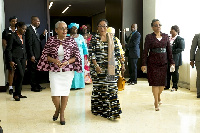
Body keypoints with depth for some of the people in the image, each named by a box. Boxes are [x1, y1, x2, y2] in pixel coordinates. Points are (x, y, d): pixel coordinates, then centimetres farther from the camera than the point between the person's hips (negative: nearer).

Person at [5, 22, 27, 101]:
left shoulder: (23, 36, 17)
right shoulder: (12, 36, -5)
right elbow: (8, 50, -7)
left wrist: (25, 59, 17)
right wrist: (10, 61, -13)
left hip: (22, 58, 7)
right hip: (15, 58, -7)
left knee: (21, 76, 6)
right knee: (20, 75, -15)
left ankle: (18, 94, 15)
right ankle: (16, 94, -3)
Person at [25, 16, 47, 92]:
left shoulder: (35, 29, 14)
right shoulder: (29, 30, -14)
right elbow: (29, 44, -18)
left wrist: (43, 35, 5)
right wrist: (31, 56, -20)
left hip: (37, 54, 9)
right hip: (33, 55, -9)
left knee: (36, 70, 16)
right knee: (33, 71, 1)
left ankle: (37, 85, 26)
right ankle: (33, 87, 10)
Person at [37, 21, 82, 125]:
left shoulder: (71, 41, -2)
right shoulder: (51, 40, -2)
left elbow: (76, 56, 1)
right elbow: (45, 55, 3)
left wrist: (67, 62, -15)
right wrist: (54, 60, -15)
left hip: (68, 71, 1)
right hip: (54, 71, 0)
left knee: (65, 92, 5)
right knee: (55, 93, -5)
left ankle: (62, 114, 24)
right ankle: (57, 109, 28)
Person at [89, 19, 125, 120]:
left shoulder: (112, 38, 9)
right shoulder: (94, 38, 1)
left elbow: (117, 52, 13)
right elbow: (91, 53, -6)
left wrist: (122, 63, 10)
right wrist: (96, 66, -15)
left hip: (111, 68, 2)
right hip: (99, 68, -2)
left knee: (112, 88, -2)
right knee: (99, 87, 5)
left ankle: (112, 111, 2)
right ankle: (98, 109, 23)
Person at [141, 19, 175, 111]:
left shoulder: (165, 36, 9)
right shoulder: (149, 37, -1)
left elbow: (169, 50, 11)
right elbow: (145, 51, -4)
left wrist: (171, 62, 7)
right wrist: (144, 64, -9)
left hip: (163, 62, 3)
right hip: (153, 63, -3)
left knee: (162, 83, 6)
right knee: (155, 82, -2)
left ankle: (158, 96, 35)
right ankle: (156, 103, 10)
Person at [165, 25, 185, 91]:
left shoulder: (180, 39, -6)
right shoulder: (169, 38, 12)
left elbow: (181, 49, -15)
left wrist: (172, 51, -18)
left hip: (175, 59, -5)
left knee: (174, 73, 2)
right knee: (167, 72, 8)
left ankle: (175, 87, 13)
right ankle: (167, 86, 19)